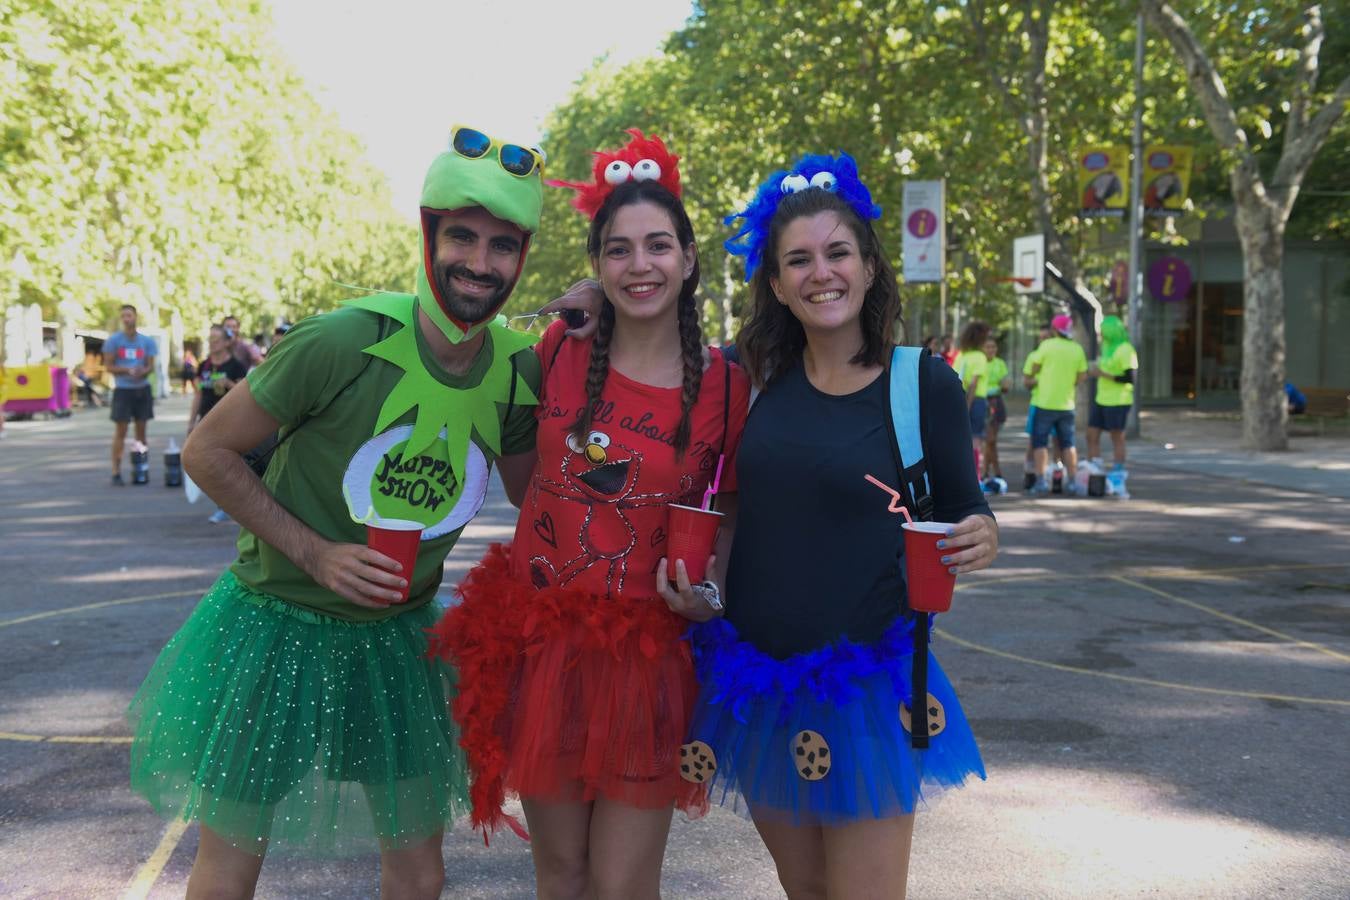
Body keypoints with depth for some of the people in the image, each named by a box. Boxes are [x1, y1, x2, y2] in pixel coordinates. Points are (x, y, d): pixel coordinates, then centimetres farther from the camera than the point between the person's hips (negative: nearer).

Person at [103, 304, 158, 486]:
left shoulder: (147, 341, 5)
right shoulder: (113, 340, -2)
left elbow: (151, 366, 3)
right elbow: (108, 366, -3)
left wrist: (142, 372, -19)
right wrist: (128, 370, -19)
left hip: (142, 389, 3)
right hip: (123, 389, -3)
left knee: (141, 430, 7)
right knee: (120, 432, -5)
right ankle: (116, 473, -2)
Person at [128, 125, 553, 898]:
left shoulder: (522, 369, -8)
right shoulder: (343, 342, -23)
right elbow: (208, 451, -13)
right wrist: (314, 553, -19)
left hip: (399, 639, 4)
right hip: (277, 625, -3)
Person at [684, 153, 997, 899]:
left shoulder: (924, 383, -8)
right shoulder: (762, 381, 0)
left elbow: (963, 512, -1)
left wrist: (980, 539, -21)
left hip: (862, 683, -3)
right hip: (753, 678, 4)